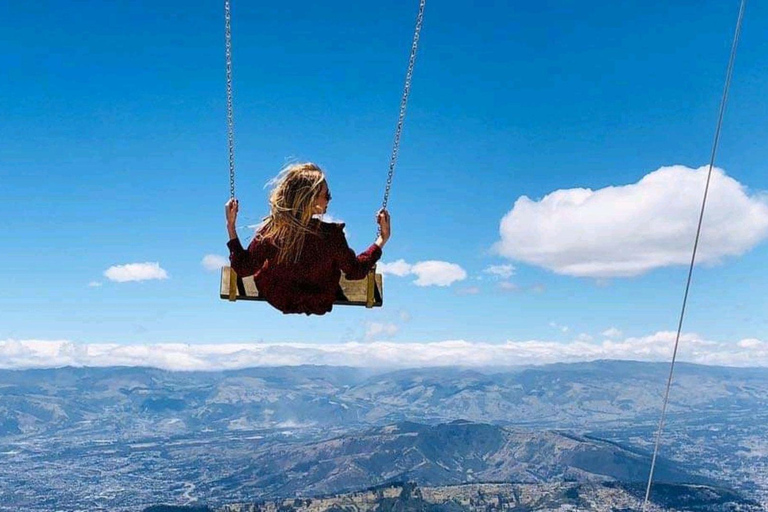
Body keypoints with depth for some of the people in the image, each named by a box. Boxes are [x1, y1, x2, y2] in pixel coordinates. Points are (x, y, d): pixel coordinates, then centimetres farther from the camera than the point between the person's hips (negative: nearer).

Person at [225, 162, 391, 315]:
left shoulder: (270, 230, -31)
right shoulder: (331, 235, -35)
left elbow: (243, 268, -15)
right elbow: (356, 271, -18)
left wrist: (231, 226, -10)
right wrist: (382, 239, -10)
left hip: (276, 299, 1)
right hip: (319, 304, -1)